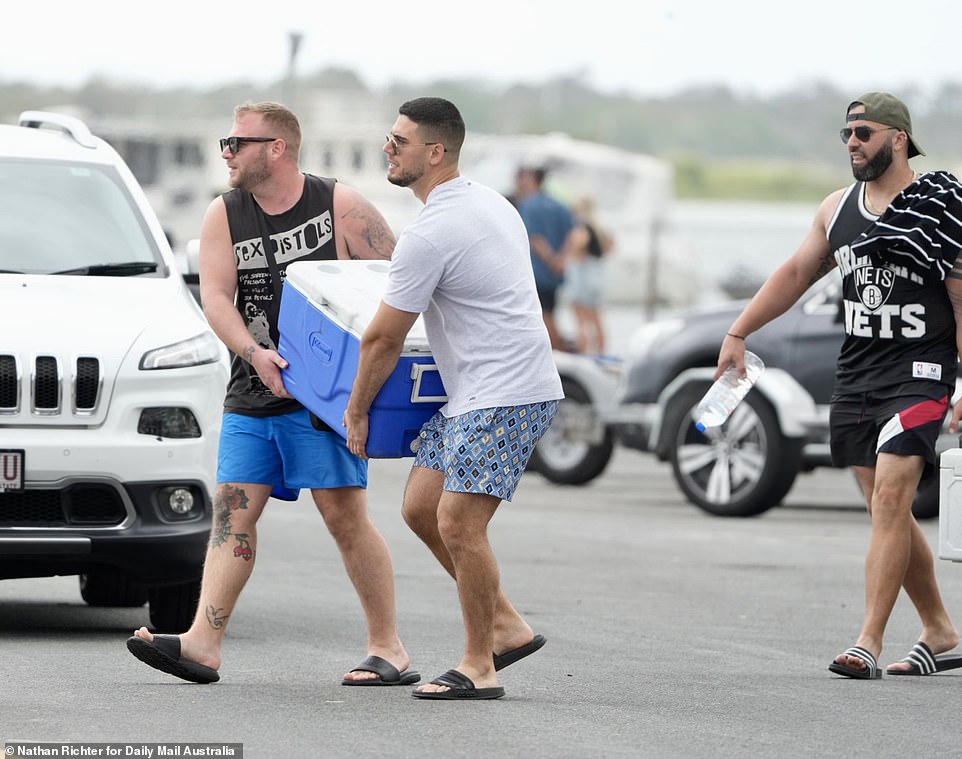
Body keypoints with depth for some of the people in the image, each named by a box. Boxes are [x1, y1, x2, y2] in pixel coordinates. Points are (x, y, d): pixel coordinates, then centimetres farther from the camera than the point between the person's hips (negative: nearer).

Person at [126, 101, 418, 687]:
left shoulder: (342, 208, -5)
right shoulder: (224, 216, 7)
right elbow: (215, 297, -3)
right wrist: (254, 353, -20)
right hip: (252, 396, 5)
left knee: (346, 516, -7)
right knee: (233, 509, -2)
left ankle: (389, 651, -1)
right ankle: (203, 644, -7)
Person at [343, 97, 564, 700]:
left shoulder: (431, 235, -18)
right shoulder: (488, 202, 14)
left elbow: (383, 340, -10)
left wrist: (356, 412, 3)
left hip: (502, 395, -11)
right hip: (475, 389, 11)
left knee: (458, 523, -11)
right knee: (421, 508, 11)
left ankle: (479, 667, -3)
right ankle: (508, 627, 17)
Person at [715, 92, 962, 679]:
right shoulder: (839, 209, 12)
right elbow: (797, 273, 19)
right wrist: (738, 334, 14)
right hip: (856, 375, 7)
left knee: (890, 501, -16)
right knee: (890, 512, 8)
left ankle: (869, 643, -18)